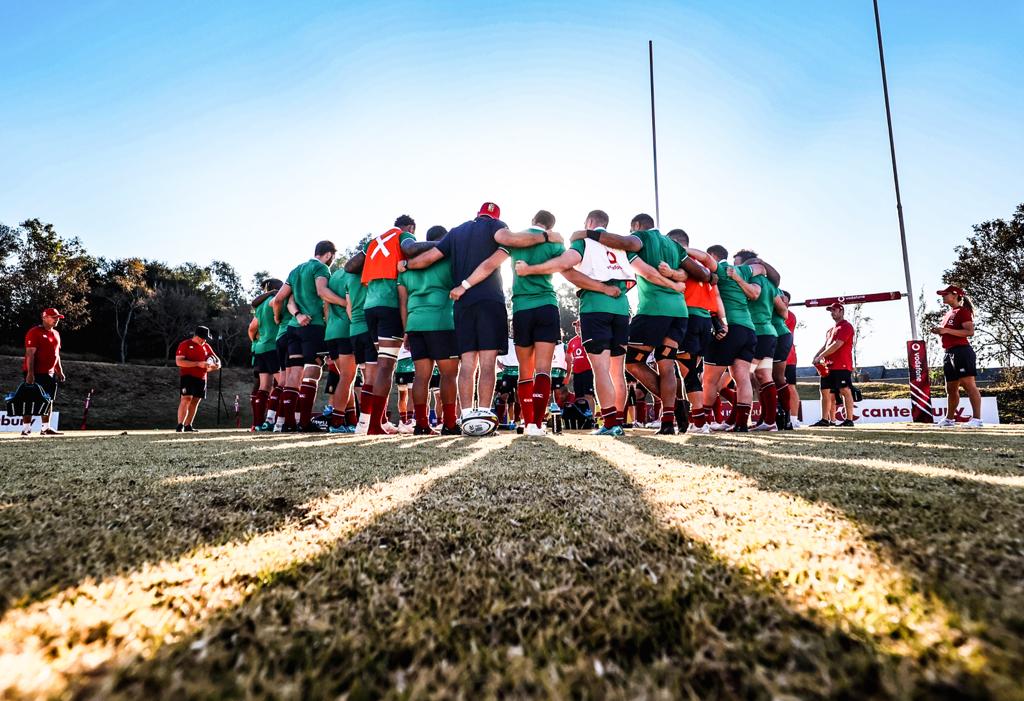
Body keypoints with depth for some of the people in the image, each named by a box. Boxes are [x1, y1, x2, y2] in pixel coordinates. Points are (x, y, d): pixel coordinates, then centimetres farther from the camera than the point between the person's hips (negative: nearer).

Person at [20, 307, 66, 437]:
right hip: (35, 373, -8)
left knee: (49, 401, 9)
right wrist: (30, 373, -21)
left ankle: (46, 428, 16)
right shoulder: (35, 332, -10)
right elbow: (30, 354, -16)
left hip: (50, 373, 8)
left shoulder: (56, 333, 16)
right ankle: (26, 428, -2)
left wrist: (60, 371, 16)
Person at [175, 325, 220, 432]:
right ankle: (180, 426, -12)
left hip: (201, 378, 6)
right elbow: (179, 362, -14)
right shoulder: (184, 345, -3)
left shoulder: (206, 347, 15)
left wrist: (216, 365, -6)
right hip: (187, 376, -6)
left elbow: (217, 361, 19)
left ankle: (188, 426, 12)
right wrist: (198, 364, -20)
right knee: (186, 399, -15)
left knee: (195, 401, 5)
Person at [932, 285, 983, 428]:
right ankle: (949, 419, 21)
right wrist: (939, 332, 10)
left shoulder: (962, 311, -5)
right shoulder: (948, 314, 21)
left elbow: (970, 331, -17)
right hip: (949, 353, 9)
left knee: (969, 385, -12)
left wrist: (946, 330, -21)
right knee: (951, 388, 14)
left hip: (962, 351, -9)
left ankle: (977, 419, -13)